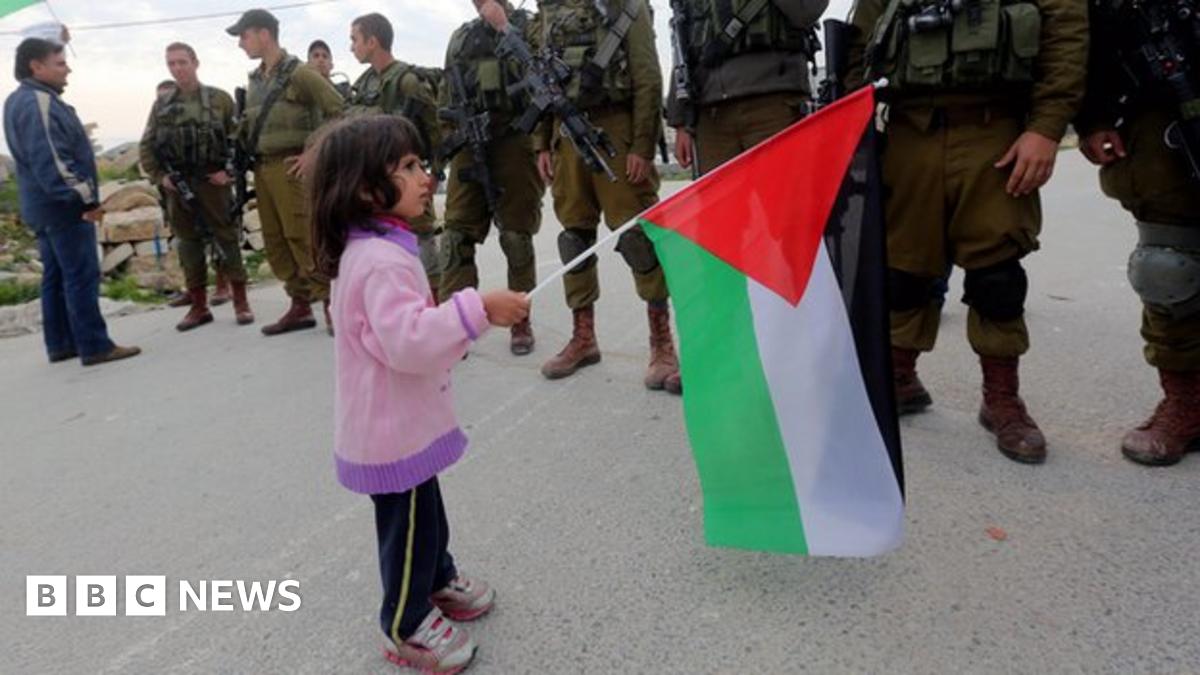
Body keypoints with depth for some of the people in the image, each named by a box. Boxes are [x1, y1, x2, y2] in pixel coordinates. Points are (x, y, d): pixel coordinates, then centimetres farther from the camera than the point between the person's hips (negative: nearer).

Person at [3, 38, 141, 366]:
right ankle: (95, 346, -7)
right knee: (82, 276, -9)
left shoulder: (23, 100, 17)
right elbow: (50, 160, -25)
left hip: (47, 205, 11)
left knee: (56, 276, 13)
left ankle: (60, 343, 18)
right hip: (63, 206, -11)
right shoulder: (38, 102, -17)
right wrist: (84, 198, -23)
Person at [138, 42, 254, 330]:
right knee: (189, 244, 6)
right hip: (176, 187, 3)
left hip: (212, 182, -3)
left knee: (226, 239, -1)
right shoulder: (161, 104, 10)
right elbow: (146, 146, 12)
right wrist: (159, 176, 1)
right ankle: (199, 306, 14)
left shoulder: (219, 98, 3)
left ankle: (240, 301, 6)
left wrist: (230, 170, -10)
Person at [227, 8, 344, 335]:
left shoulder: (298, 73, -6)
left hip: (290, 166, -8)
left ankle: (331, 304, -4)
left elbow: (338, 110, -11)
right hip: (261, 168, 8)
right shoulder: (254, 80, 17)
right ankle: (300, 306, 14)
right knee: (275, 241, 7)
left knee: (303, 238, -11)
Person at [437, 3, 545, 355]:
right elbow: (446, 100, 19)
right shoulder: (460, 38, 19)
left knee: (516, 237, 1)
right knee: (456, 236, -4)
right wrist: (448, 144, 10)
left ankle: (521, 321, 13)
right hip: (468, 147, 4)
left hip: (514, 143, -3)